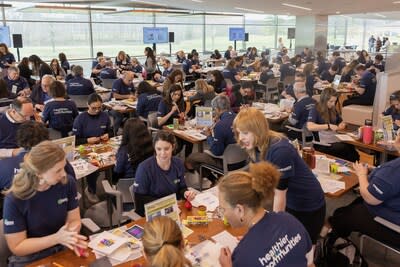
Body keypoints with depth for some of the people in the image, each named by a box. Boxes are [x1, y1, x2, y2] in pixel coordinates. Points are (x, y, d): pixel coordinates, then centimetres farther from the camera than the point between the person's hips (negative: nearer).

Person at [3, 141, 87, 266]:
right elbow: (17, 247, -13)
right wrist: (56, 238, -24)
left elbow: (74, 220, -2)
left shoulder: (68, 183, -10)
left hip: (63, 251, 3)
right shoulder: (14, 199, -19)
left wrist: (71, 237, -23)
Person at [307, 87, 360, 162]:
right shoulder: (315, 110, -4)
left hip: (334, 140, 6)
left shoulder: (333, 110, 16)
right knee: (346, 148, -30)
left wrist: (341, 125, 6)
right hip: (322, 144, -6)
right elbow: (310, 126, -21)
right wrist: (328, 126, -21)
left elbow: (342, 123, 30)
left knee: (351, 147, -24)